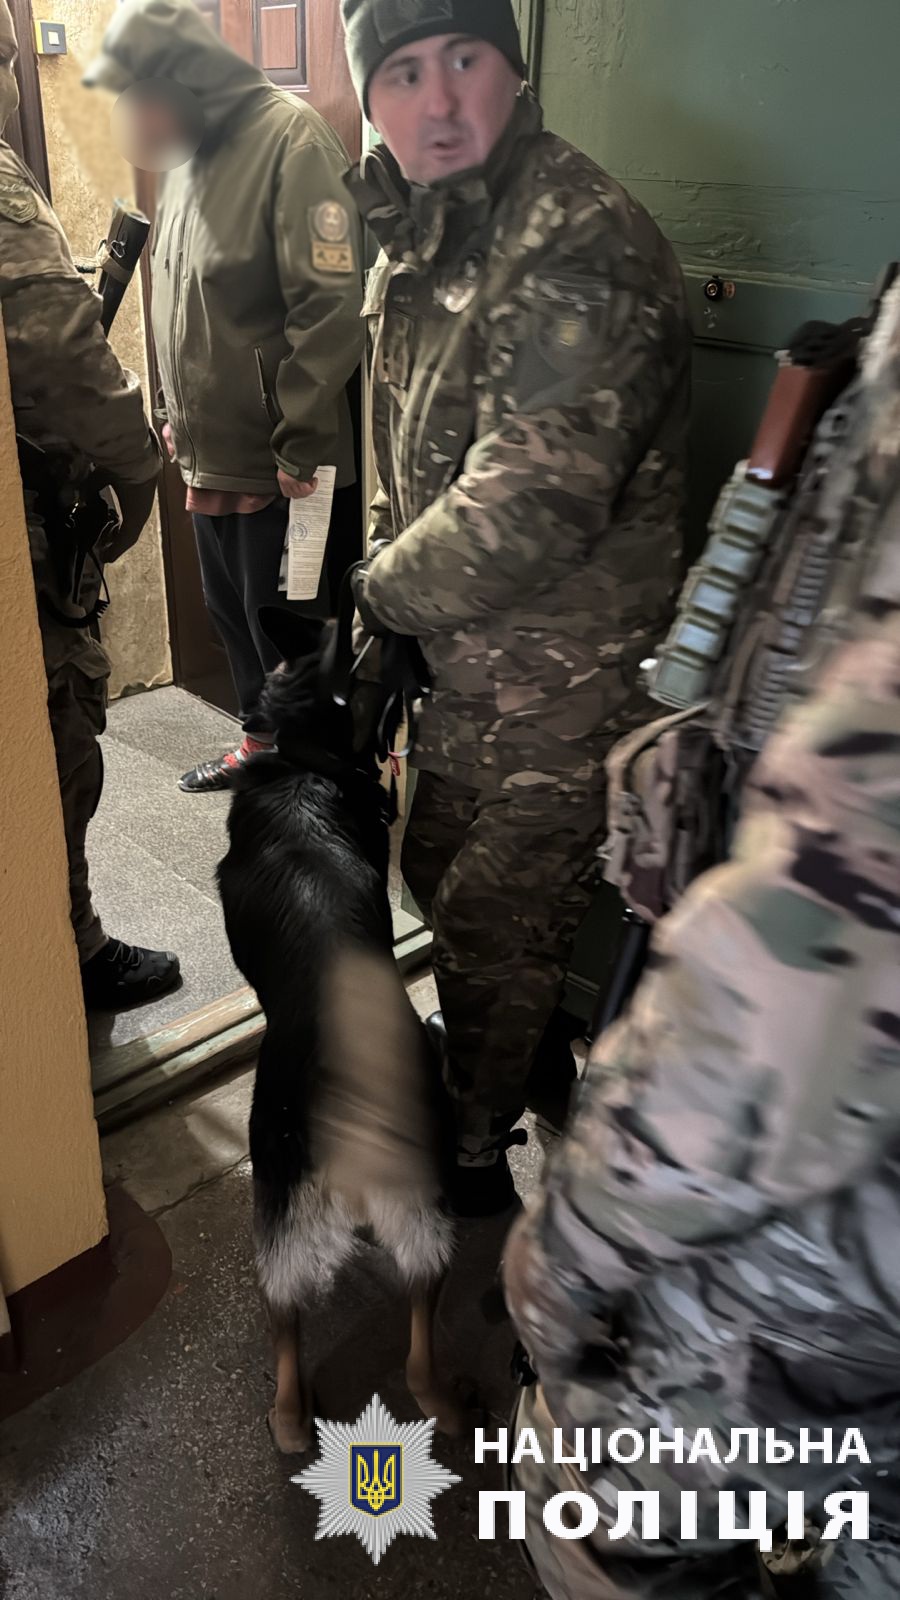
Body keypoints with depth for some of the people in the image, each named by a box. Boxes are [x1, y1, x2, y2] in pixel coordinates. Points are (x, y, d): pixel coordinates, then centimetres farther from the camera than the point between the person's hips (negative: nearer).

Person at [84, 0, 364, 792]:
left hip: (282, 462, -9)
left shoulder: (290, 138, -15)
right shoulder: (191, 156, 12)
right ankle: (262, 742, 39)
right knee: (233, 611, 20)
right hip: (213, 454, 9)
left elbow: (330, 305, -21)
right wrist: (179, 414, 17)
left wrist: (301, 450, -22)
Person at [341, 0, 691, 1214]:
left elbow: (527, 507, -30)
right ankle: (495, 1075, 49)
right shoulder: (417, 238, 7)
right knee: (439, 873, 22)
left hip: (568, 671, -9)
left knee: (498, 923, 5)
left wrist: (378, 598, -15)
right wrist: (390, 599, 9)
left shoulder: (582, 249, -23)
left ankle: (478, 1148, 33)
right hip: (468, 653, 9)